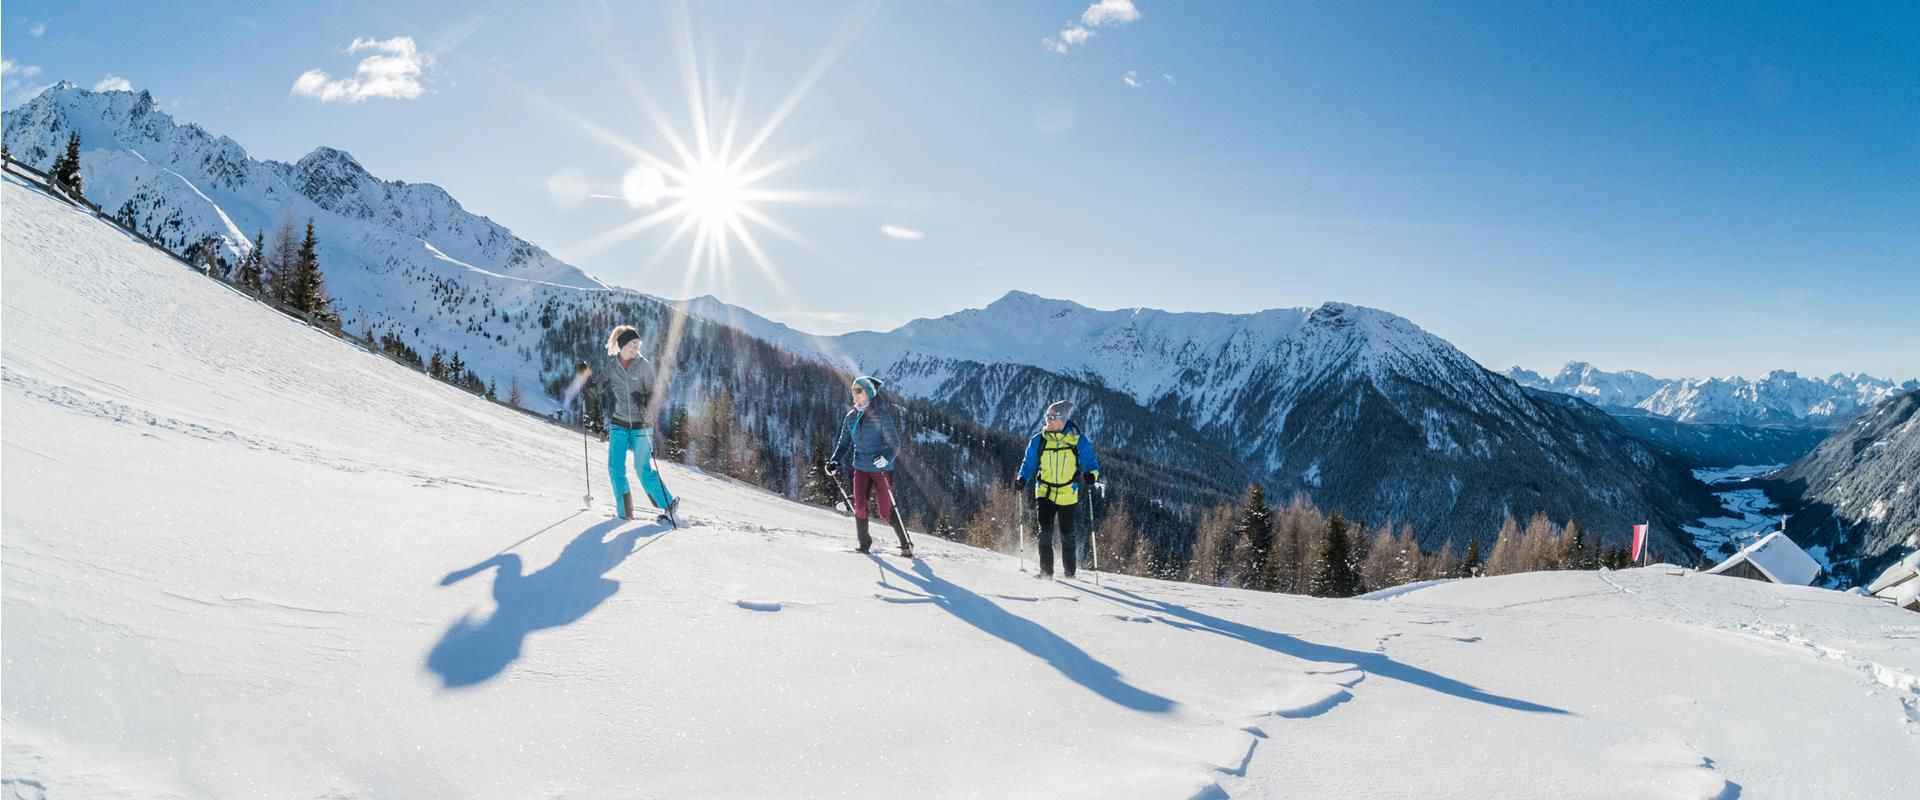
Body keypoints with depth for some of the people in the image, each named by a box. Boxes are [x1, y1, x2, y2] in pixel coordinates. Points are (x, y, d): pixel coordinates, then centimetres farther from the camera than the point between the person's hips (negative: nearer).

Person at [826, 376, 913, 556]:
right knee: (859, 506, -8)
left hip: (881, 468, -5)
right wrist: (834, 460, -1)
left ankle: (906, 544, 15)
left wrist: (886, 458, -31)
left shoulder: (881, 415, -12)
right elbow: (844, 442, 14)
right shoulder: (851, 416, 5)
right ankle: (864, 543, 9)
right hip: (861, 468, 5)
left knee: (886, 512, -3)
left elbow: (894, 443, -13)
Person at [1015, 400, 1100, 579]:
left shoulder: (1079, 440, -4)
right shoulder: (1038, 440, -1)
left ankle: (1070, 573, 23)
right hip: (1044, 493, 1)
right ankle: (1046, 571, -2)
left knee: (1067, 535, 7)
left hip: (1068, 496, -1)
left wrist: (1090, 475, -22)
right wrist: (1022, 479, -11)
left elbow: (1091, 464, 0)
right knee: (1045, 532, -11)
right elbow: (1029, 464, 8)